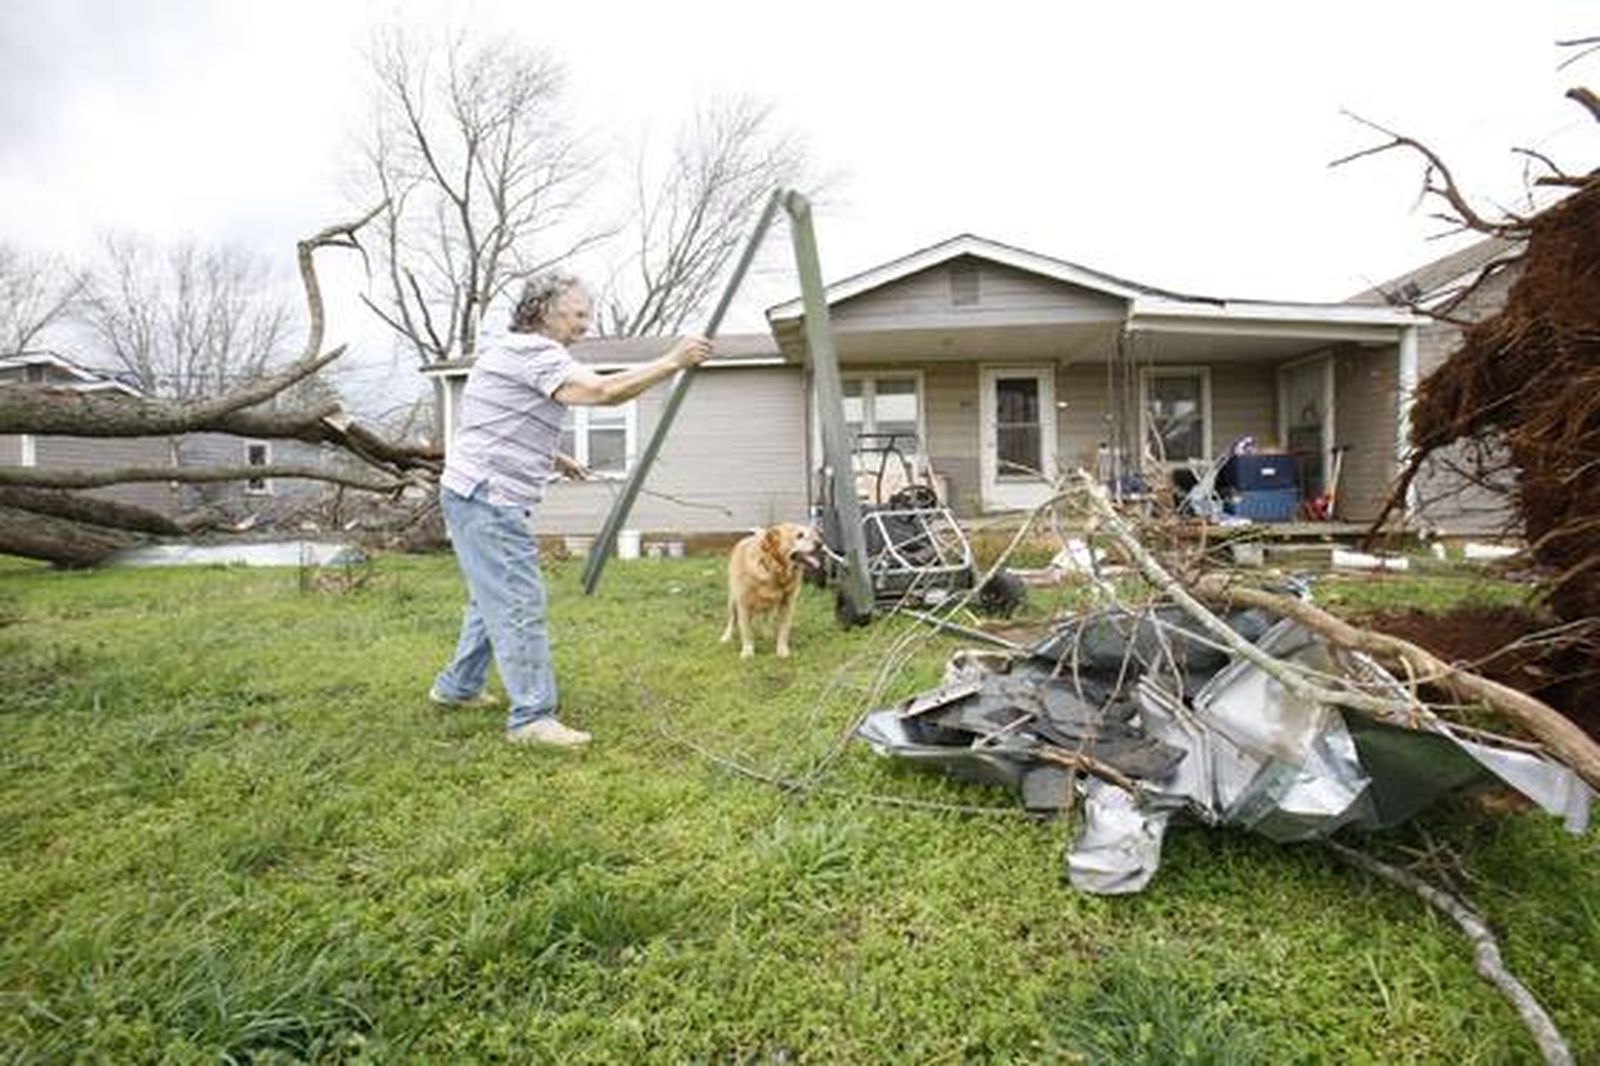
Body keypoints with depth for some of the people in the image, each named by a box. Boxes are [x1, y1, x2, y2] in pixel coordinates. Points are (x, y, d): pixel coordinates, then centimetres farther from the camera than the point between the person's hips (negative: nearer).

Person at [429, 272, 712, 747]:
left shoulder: (514, 352, 20)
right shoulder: (531, 351, -14)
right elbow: (601, 391, -29)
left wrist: (553, 458, 23)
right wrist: (672, 362, -26)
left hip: (481, 499, 11)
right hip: (488, 500, -11)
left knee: (494, 600, 19)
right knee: (520, 606, -9)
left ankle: (456, 687, 32)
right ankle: (532, 717, -4)